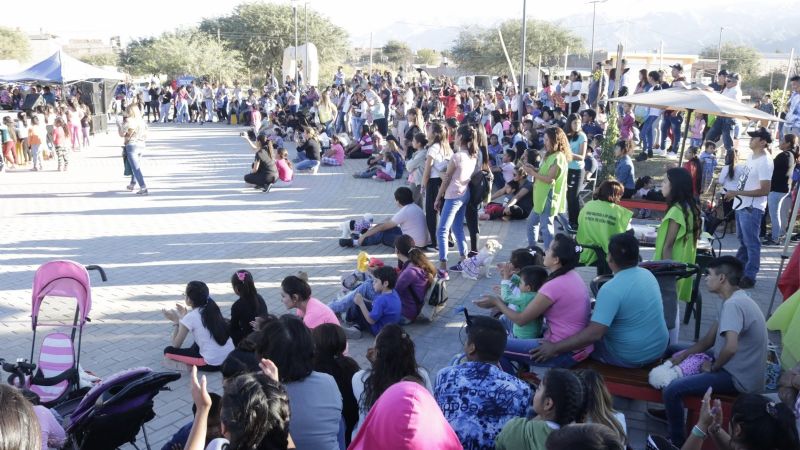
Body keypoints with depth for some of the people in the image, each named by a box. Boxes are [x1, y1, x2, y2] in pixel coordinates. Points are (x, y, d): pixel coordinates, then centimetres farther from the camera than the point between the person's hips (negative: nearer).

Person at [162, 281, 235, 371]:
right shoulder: (212, 308, 7)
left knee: (168, 351, 7)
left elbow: (176, 345, -1)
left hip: (212, 364, -7)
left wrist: (176, 321, 8)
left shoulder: (190, 317, -10)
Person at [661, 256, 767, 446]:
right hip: (738, 370, 11)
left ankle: (677, 442, 0)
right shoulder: (735, 300, 10)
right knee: (680, 362, 25)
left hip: (739, 379, -11)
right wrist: (683, 355, 5)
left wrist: (713, 367, -16)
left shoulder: (733, 304, -24)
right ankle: (672, 411, 37)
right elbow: (709, 339, 15)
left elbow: (730, 348, -35)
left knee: (672, 390, -19)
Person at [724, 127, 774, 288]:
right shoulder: (752, 156, 9)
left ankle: (749, 277, 4)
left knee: (751, 243, -3)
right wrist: (734, 194, 12)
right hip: (742, 205, 9)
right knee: (743, 240, 20)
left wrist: (737, 193, -23)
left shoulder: (765, 162, -19)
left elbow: (764, 190, -23)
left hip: (752, 208, -9)